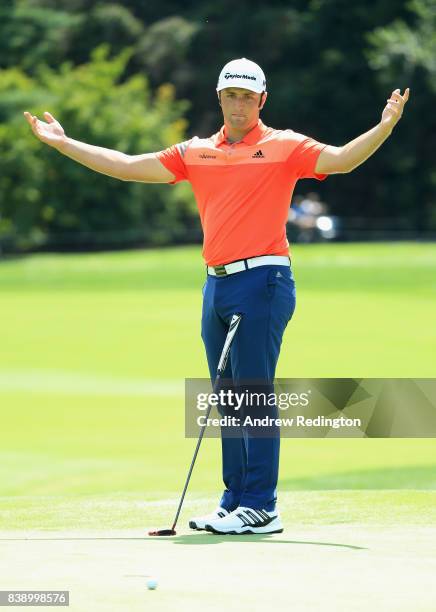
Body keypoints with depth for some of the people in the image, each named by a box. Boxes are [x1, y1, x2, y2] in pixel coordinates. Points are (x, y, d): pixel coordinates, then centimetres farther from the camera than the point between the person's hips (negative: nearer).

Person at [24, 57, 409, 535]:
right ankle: (234, 501, 16)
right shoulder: (196, 153, 14)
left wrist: (383, 128, -29)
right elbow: (129, 167, 15)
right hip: (216, 284, 6)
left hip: (263, 281, -6)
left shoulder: (284, 147, 0)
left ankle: (260, 508, -8)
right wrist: (62, 143, 14)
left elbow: (340, 159, -13)